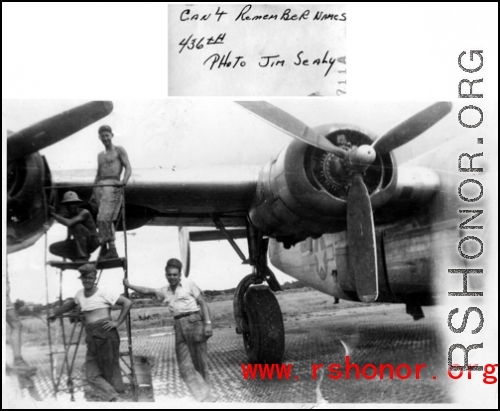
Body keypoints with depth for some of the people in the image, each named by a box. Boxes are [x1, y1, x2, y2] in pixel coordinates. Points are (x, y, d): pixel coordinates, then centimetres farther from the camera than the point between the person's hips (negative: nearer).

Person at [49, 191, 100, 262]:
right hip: (79, 243, 7)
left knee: (76, 226, -32)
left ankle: (82, 257, -22)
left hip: (92, 242, -7)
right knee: (53, 248, -5)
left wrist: (53, 214, -28)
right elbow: (69, 236, 10)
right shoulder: (69, 216, 2)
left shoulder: (85, 212, -20)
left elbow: (69, 223, -37)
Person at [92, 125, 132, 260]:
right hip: (100, 187, 7)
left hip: (113, 185, -6)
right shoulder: (100, 155, 24)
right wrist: (93, 192, 18)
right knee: (107, 220, 5)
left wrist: (124, 181, -24)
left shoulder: (119, 150, 6)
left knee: (103, 218, -19)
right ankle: (112, 250, 8)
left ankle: (105, 247, -17)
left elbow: (128, 168, -5)